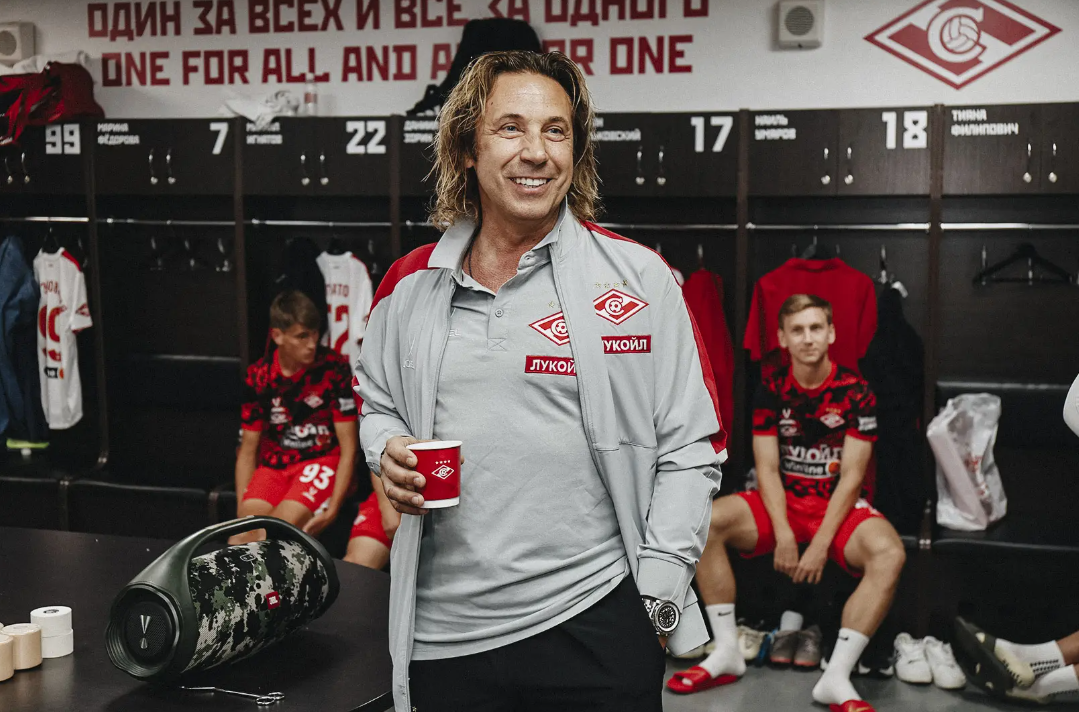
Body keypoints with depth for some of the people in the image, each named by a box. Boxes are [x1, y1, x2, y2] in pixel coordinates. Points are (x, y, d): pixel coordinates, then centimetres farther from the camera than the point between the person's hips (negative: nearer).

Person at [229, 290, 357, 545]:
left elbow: (348, 447, -7)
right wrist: (242, 514, 0)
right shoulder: (258, 376, 2)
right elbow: (247, 450, 8)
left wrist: (332, 509, -15)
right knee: (242, 539, -20)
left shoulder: (334, 369, -9)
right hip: (275, 465, 4)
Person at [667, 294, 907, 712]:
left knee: (889, 554, -33)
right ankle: (727, 654, -15)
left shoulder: (855, 393, -7)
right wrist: (784, 535, -18)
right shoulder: (772, 391, 0)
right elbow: (767, 469, -4)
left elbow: (851, 476, -11)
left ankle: (836, 678, -29)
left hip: (839, 508, -2)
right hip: (783, 503, 2)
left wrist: (820, 544, -19)